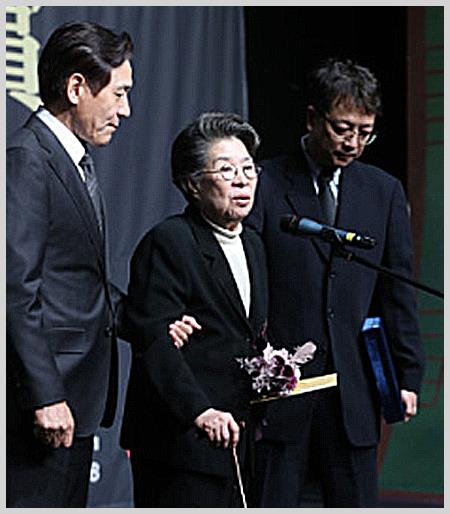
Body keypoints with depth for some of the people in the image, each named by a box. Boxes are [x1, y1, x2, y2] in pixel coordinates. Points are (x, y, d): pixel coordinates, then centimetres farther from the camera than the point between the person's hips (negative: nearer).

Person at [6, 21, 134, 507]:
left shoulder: (76, 161, 18)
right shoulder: (26, 159, -14)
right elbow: (17, 289, -20)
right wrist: (45, 396, -22)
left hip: (75, 396, 10)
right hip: (44, 396, -10)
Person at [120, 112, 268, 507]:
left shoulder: (252, 245, 17)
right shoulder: (169, 242, -10)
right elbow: (153, 341, -19)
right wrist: (200, 411, -28)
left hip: (238, 441, 8)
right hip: (181, 441, -8)